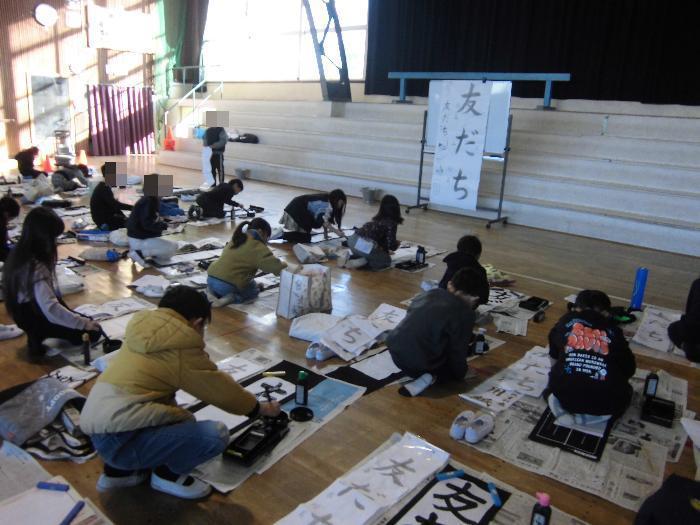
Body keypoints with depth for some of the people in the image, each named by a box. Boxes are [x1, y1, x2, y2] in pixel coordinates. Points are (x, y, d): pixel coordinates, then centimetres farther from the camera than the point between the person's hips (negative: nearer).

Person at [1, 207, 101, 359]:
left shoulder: (19, 253, -3)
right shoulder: (35, 268, -31)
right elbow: (51, 309, -36)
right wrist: (84, 323, -31)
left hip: (30, 311, 9)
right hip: (37, 319, -9)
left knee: (90, 322, 16)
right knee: (92, 332, -6)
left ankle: (39, 335, 7)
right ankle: (39, 337, -4)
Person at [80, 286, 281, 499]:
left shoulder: (143, 329, 10)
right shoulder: (182, 349, -11)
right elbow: (221, 389, 2)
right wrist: (261, 408, 18)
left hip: (98, 429, 9)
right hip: (118, 440, -9)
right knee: (216, 434, -15)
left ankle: (118, 470, 20)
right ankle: (167, 475, 10)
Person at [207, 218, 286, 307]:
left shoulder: (237, 239, 13)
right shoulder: (256, 247, -11)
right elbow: (273, 265, -16)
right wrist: (282, 265, 5)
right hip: (227, 285, -7)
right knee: (253, 291, 23)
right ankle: (233, 298, -4)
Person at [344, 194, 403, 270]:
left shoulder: (377, 219, 22)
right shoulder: (391, 222, 0)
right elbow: (391, 245, -4)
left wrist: (385, 251, 45)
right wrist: (396, 244, 18)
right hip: (365, 246, -7)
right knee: (386, 260, 16)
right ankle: (363, 262, -5)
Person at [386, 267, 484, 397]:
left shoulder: (429, 293, 11)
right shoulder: (465, 314, -7)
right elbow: (458, 351, -4)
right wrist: (460, 373, 16)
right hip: (420, 363, -7)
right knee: (455, 368, 21)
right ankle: (431, 377, -4)